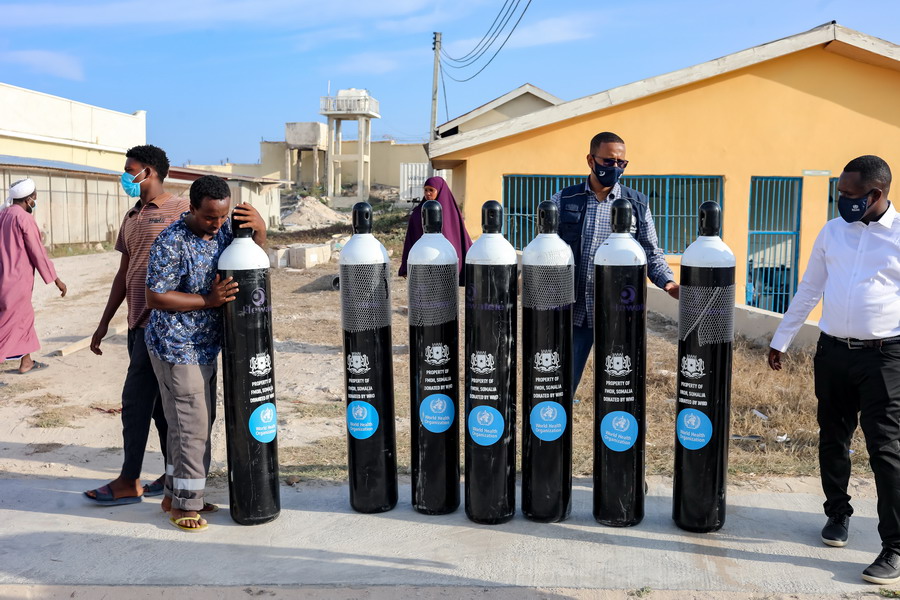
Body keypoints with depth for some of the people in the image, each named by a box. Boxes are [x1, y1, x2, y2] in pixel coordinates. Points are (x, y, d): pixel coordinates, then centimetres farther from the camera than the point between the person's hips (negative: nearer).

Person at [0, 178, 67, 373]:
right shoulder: (24, 218, -14)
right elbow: (38, 252, -12)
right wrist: (56, 280, -5)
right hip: (17, 279, -8)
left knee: (25, 317, 17)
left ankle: (26, 362, 23)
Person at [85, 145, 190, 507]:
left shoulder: (181, 211, -10)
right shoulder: (132, 217, 16)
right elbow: (123, 274, 19)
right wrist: (104, 323, 19)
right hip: (138, 322, 8)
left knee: (136, 400, -3)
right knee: (159, 402, 12)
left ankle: (129, 483, 9)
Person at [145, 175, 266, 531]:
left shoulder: (223, 230, 3)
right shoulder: (171, 243, -19)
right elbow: (154, 298, -19)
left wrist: (259, 228, -10)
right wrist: (208, 300, -23)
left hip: (206, 346, 8)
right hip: (177, 348, -8)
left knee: (200, 421, 15)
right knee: (192, 425, -4)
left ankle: (175, 495, 29)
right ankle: (185, 505, 11)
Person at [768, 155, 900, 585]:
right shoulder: (832, 232, 6)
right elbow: (808, 291, 12)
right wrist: (780, 340, 14)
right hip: (832, 352, 4)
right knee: (832, 440, 13)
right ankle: (838, 514, 33)